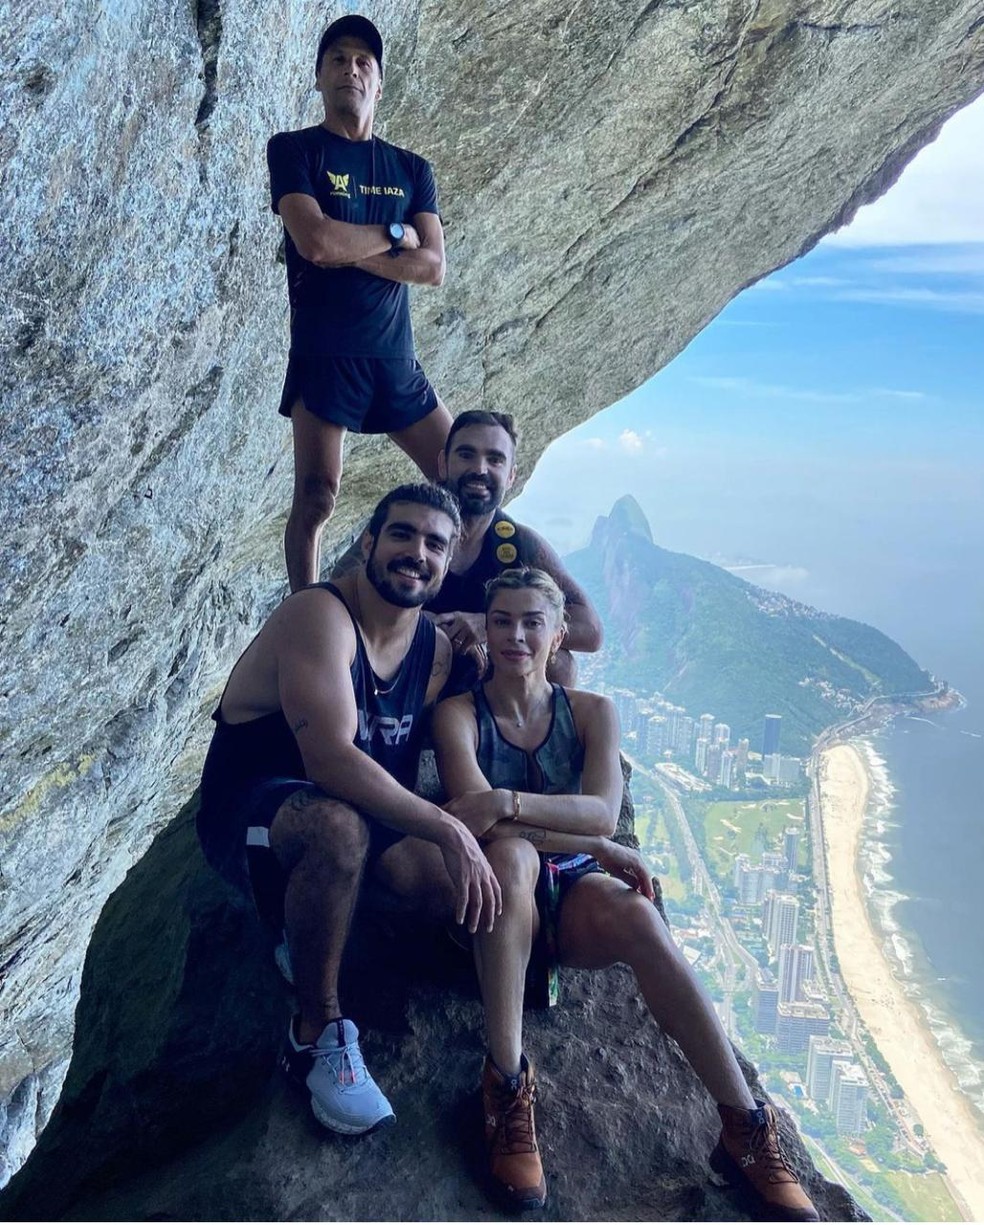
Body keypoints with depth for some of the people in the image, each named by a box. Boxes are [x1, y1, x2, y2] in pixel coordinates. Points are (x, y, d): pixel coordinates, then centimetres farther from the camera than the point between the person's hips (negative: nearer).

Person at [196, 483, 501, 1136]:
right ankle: (320, 1031, -18)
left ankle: (310, 928, 9)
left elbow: (406, 769, 2)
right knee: (339, 825, -40)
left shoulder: (437, 647, 3)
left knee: (461, 880, -15)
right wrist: (445, 828, -37)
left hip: (370, 813, 7)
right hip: (248, 813, -7)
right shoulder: (320, 615, -22)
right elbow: (331, 759, -34)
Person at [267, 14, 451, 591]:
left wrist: (349, 251, -11)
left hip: (396, 358, 5)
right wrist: (395, 233, -1)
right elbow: (315, 242, -15)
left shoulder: (412, 169, 15)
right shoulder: (294, 149, 4)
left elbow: (433, 267, 0)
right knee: (316, 499, -10)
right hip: (324, 354, -4)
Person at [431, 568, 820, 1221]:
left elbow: (603, 811, -10)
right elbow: (476, 812, -16)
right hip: (498, 901, -2)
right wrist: (594, 845, -20)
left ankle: (747, 1132, -24)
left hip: (576, 896, 2)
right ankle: (508, 1086, -31)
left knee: (639, 916, -32)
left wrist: (506, 803, -26)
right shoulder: (458, 713, 0)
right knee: (511, 852, -37)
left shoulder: (592, 712, 8)